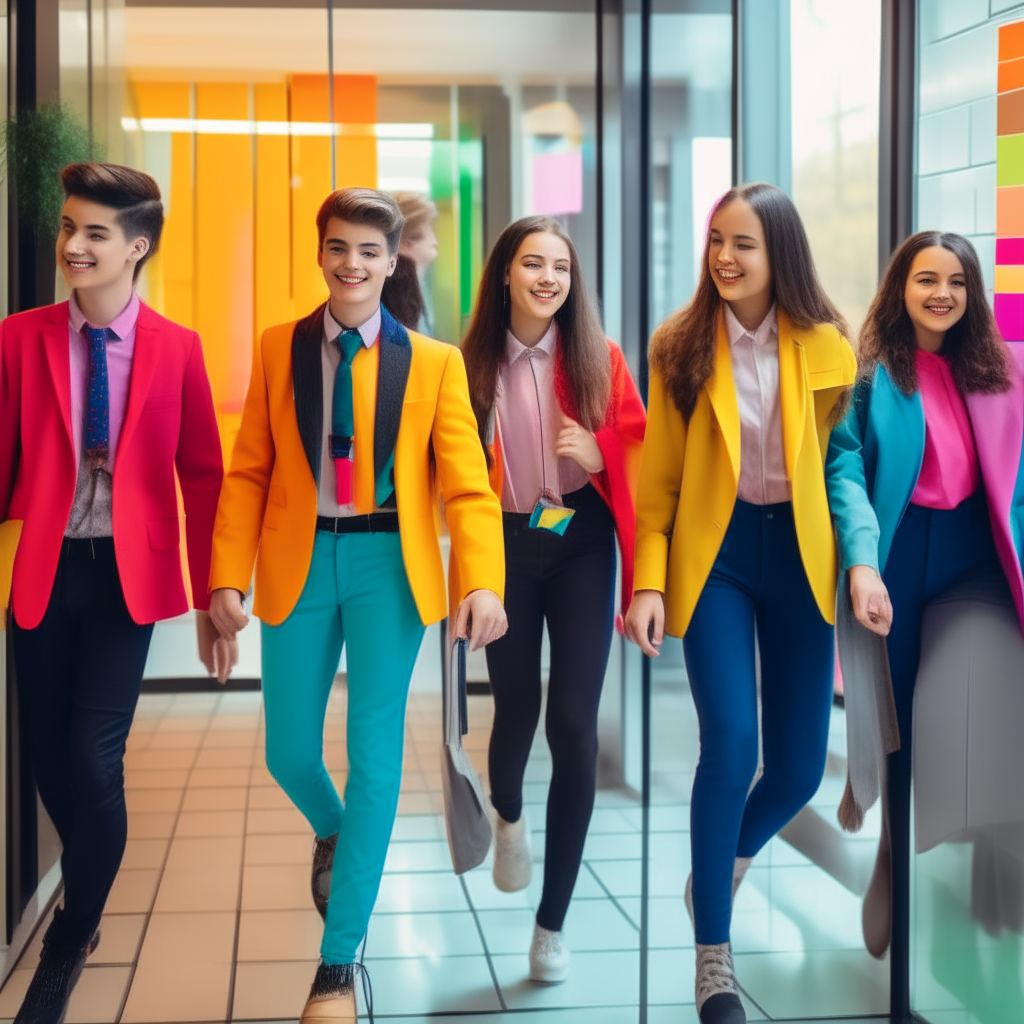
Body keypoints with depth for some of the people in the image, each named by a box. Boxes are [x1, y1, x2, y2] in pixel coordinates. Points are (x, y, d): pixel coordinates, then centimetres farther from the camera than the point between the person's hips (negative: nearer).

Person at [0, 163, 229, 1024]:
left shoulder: (177, 350, -2)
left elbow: (201, 477, 1)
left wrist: (213, 597, -2)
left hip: (128, 571, -2)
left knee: (94, 761, -8)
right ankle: (86, 907, 37)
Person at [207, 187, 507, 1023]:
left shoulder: (433, 361, 1)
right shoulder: (278, 349, 6)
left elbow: (468, 484, -5)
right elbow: (249, 471, 5)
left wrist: (483, 582, -20)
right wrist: (228, 577, -5)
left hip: (387, 561, -2)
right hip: (299, 561, 2)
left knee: (375, 755, -4)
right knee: (289, 753, 7)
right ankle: (333, 834, 45)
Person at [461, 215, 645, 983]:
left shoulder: (599, 358, -3)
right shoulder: (473, 363, -2)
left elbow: (639, 450, 0)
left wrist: (597, 456, -19)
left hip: (581, 546, 0)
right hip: (505, 545, 1)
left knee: (575, 725, -6)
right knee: (516, 705, 11)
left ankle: (554, 921, 7)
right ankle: (508, 816, 50)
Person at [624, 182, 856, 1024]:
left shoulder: (825, 346, -1)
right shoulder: (680, 346, -2)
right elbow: (657, 477, 0)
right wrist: (648, 581, -8)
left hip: (798, 552, 2)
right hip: (714, 552, -2)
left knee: (799, 767, 5)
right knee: (732, 746, -15)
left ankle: (718, 873, 38)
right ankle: (713, 955, 1)